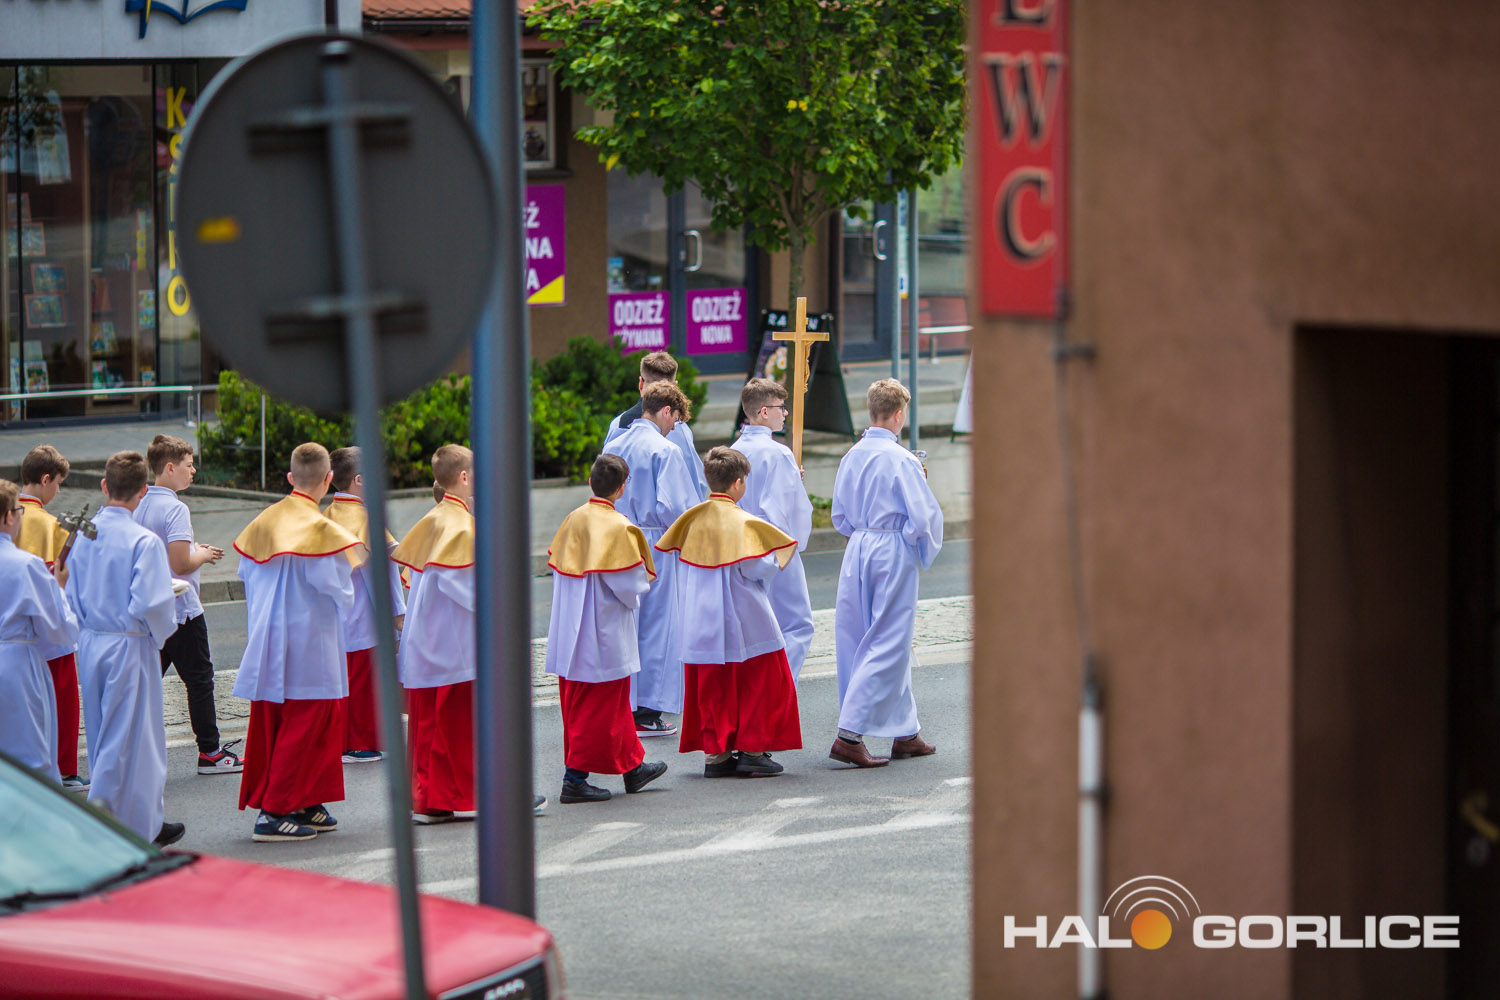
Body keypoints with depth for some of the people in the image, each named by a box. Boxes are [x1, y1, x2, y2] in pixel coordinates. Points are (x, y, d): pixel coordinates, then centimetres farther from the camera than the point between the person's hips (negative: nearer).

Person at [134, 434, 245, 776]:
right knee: (199, 679, 3)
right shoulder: (175, 509, -19)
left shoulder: (140, 506, 8)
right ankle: (210, 752, 8)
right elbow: (180, 564, -26)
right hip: (181, 610, -8)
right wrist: (203, 555, -5)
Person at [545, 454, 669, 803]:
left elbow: (557, 566, 10)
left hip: (570, 628, 7)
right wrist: (646, 581, 2)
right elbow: (631, 582, -18)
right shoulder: (618, 528, -17)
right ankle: (575, 778, -1)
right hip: (603, 634, -7)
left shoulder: (573, 520, 3)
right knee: (599, 707, 0)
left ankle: (632, 766, 24)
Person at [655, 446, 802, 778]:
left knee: (711, 687, 10)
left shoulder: (691, 519, 2)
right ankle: (752, 750, 4)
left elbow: (681, 561, 11)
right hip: (744, 621, -5)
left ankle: (715, 753, 9)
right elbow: (760, 569, -17)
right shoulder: (744, 523, -15)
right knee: (758, 681, 7)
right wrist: (774, 555, 2)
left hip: (701, 623, 5)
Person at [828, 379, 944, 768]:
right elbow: (925, 516, -16)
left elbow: (840, 515, 12)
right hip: (894, 553, -7)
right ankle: (850, 734, -10)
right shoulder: (900, 460, -15)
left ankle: (905, 732, 20)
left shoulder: (852, 457, 4)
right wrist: (925, 550, 2)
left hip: (858, 549, 7)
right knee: (887, 645, -2)